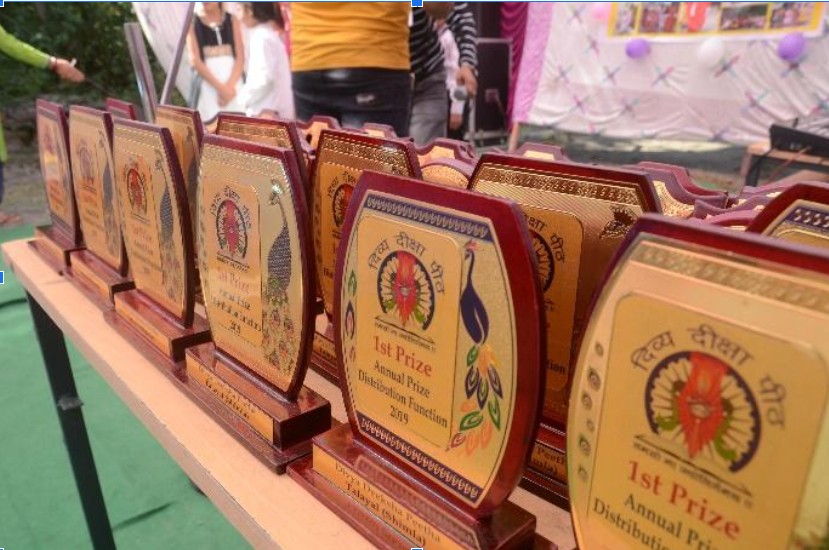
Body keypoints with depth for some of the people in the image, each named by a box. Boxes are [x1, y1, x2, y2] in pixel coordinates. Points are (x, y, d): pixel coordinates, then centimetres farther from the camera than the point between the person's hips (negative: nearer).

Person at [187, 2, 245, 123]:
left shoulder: (232, 21, 11)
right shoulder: (193, 23, 6)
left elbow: (240, 58, 4)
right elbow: (195, 60, -3)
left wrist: (230, 85, -12)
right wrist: (220, 87, -12)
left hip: (233, 85, 2)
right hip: (208, 84, -1)